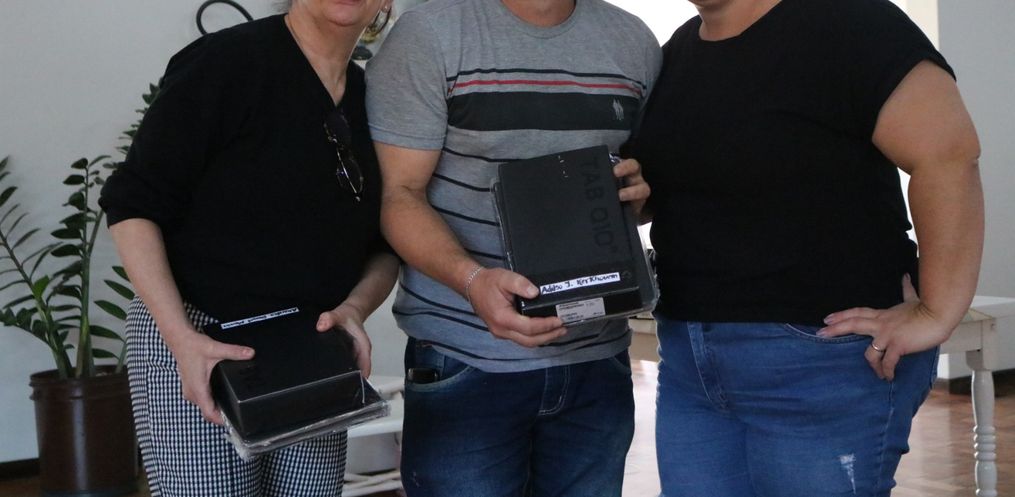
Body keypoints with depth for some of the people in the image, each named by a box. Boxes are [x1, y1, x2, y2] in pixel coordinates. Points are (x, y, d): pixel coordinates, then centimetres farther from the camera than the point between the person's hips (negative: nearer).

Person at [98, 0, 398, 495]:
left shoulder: (371, 100, 8)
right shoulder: (226, 61, -10)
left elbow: (385, 246, 13)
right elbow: (133, 205, -11)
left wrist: (356, 306, -8)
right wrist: (181, 338, -21)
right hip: (198, 346, -5)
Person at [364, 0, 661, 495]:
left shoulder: (635, 42, 7)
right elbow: (398, 193, -10)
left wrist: (640, 190, -6)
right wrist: (473, 278, -28)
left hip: (599, 360, 4)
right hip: (466, 363, -4)